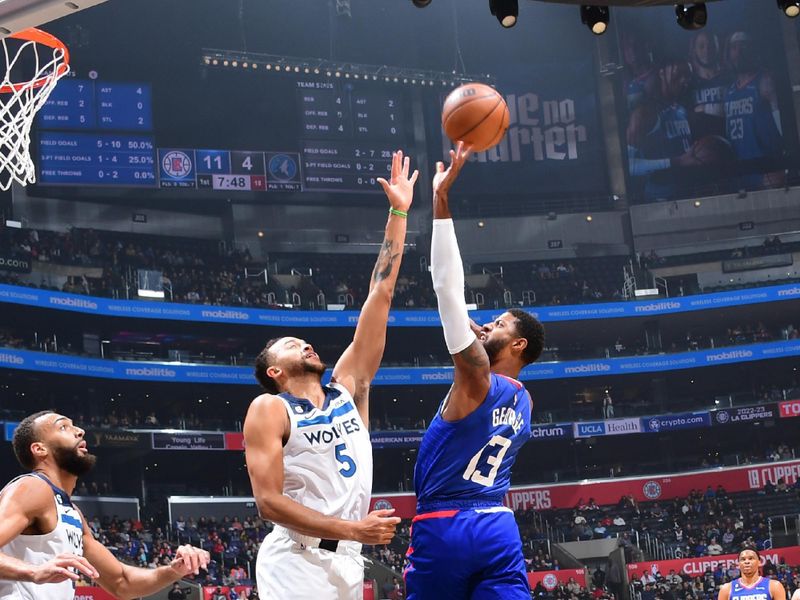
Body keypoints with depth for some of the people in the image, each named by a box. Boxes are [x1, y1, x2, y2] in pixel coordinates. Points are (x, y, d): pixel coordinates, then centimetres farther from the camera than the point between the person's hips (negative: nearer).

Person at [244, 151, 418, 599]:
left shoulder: (348, 388, 14)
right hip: (297, 561, -6)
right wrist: (352, 529, -18)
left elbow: (380, 297, 11)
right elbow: (269, 500, -11)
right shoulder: (270, 409, -2)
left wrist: (399, 213, 9)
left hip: (348, 562, 6)